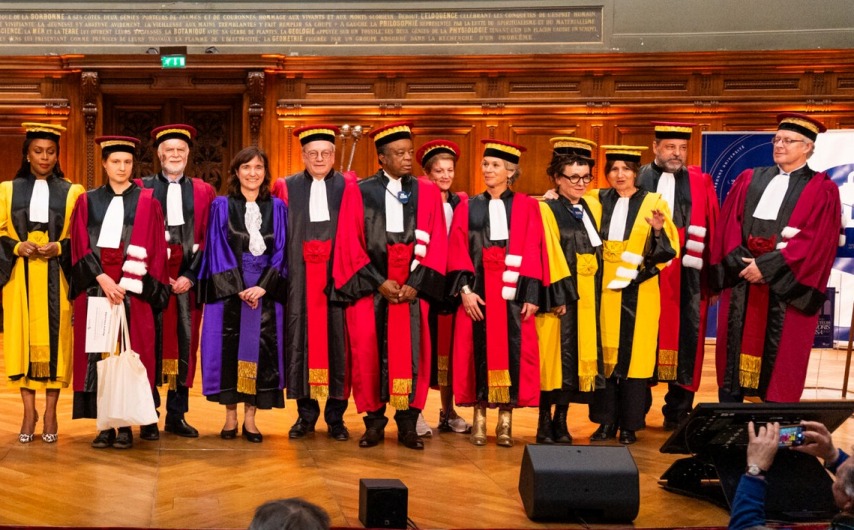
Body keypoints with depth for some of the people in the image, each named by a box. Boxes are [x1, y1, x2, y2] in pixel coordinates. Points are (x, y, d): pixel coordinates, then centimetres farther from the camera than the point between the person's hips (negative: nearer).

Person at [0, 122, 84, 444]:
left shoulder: (71, 192, 6)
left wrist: (59, 248, -13)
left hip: (56, 278, -1)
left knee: (54, 339, -2)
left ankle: (50, 412, 4)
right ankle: (29, 411, 8)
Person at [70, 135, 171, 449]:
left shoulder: (147, 202, 6)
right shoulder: (87, 202, 10)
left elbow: (151, 249, -1)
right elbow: (81, 247, 2)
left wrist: (126, 285, -11)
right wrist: (102, 279, -12)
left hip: (133, 289, -1)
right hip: (95, 288, 2)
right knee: (98, 355, -1)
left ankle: (126, 425, 2)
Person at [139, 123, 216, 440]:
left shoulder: (203, 192, 9)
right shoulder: (142, 188, 4)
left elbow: (207, 239, 4)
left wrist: (190, 275, -6)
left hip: (187, 277, 2)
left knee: (185, 342, 3)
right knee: (152, 342, -1)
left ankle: (177, 414, 12)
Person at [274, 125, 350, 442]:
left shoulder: (348, 187, 7)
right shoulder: (287, 188, 9)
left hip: (337, 276, -1)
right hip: (300, 279, 1)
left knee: (337, 341, 0)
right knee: (302, 340, 2)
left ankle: (336, 416, 10)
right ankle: (306, 414, 13)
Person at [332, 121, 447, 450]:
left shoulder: (427, 193, 7)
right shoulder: (358, 192, 2)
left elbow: (436, 244, 2)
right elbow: (350, 244, -2)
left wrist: (415, 284, -9)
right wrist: (379, 282, -10)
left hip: (412, 288, 1)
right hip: (369, 287, -1)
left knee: (410, 354, 0)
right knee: (369, 354, -1)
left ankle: (407, 424, 8)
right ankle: (374, 421, 11)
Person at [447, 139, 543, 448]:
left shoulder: (527, 207, 5)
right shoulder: (468, 208, 8)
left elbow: (533, 253, 0)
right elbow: (457, 251, 1)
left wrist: (531, 294, -8)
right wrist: (465, 289, -11)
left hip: (513, 291, -1)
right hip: (478, 290, 1)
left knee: (512, 349, -1)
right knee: (479, 348, 0)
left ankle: (506, 418, 7)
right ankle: (479, 416, 9)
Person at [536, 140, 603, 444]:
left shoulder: (587, 210, 15)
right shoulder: (546, 211, -5)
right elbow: (550, 257, -12)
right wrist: (558, 296, -18)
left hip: (586, 298, 6)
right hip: (560, 296, -6)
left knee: (578, 356, 6)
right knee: (554, 357, -4)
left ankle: (561, 421, 14)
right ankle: (545, 423, 5)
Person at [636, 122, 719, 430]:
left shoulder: (700, 183, 7)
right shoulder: (637, 179, 4)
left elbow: (711, 231, 5)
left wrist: (711, 277, -1)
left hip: (686, 273, 0)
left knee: (684, 338, 1)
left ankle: (677, 411, 13)